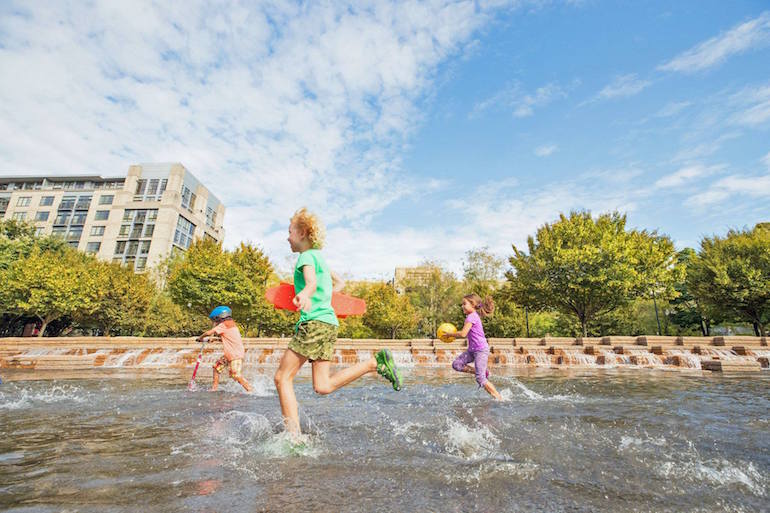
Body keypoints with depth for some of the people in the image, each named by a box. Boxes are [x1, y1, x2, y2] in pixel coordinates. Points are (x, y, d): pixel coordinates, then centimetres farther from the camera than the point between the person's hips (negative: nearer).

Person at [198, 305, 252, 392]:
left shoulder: (223, 325, -11)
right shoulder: (231, 324, 15)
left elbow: (209, 332, -15)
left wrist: (200, 337, 4)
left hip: (236, 355, -10)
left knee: (236, 375, -11)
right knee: (217, 367, 16)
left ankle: (250, 390, -5)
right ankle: (214, 388, 25)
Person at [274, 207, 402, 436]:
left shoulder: (306, 256, -4)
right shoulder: (319, 256, 23)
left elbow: (312, 282, -27)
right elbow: (339, 283, 35)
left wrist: (305, 295, -47)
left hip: (314, 323, -9)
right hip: (328, 322, 9)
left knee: (282, 377, -1)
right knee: (323, 386, 2)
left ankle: (294, 437, 0)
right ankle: (375, 362, -6)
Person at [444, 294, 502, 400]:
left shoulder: (472, 316, -16)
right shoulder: (473, 316, 14)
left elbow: (463, 334, -25)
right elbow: (467, 334, 20)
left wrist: (450, 334, -11)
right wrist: (453, 335, 11)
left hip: (481, 350, -9)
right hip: (472, 349, 9)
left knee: (481, 379, -9)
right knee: (456, 364, 0)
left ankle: (499, 398, 4)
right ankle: (483, 372, 10)